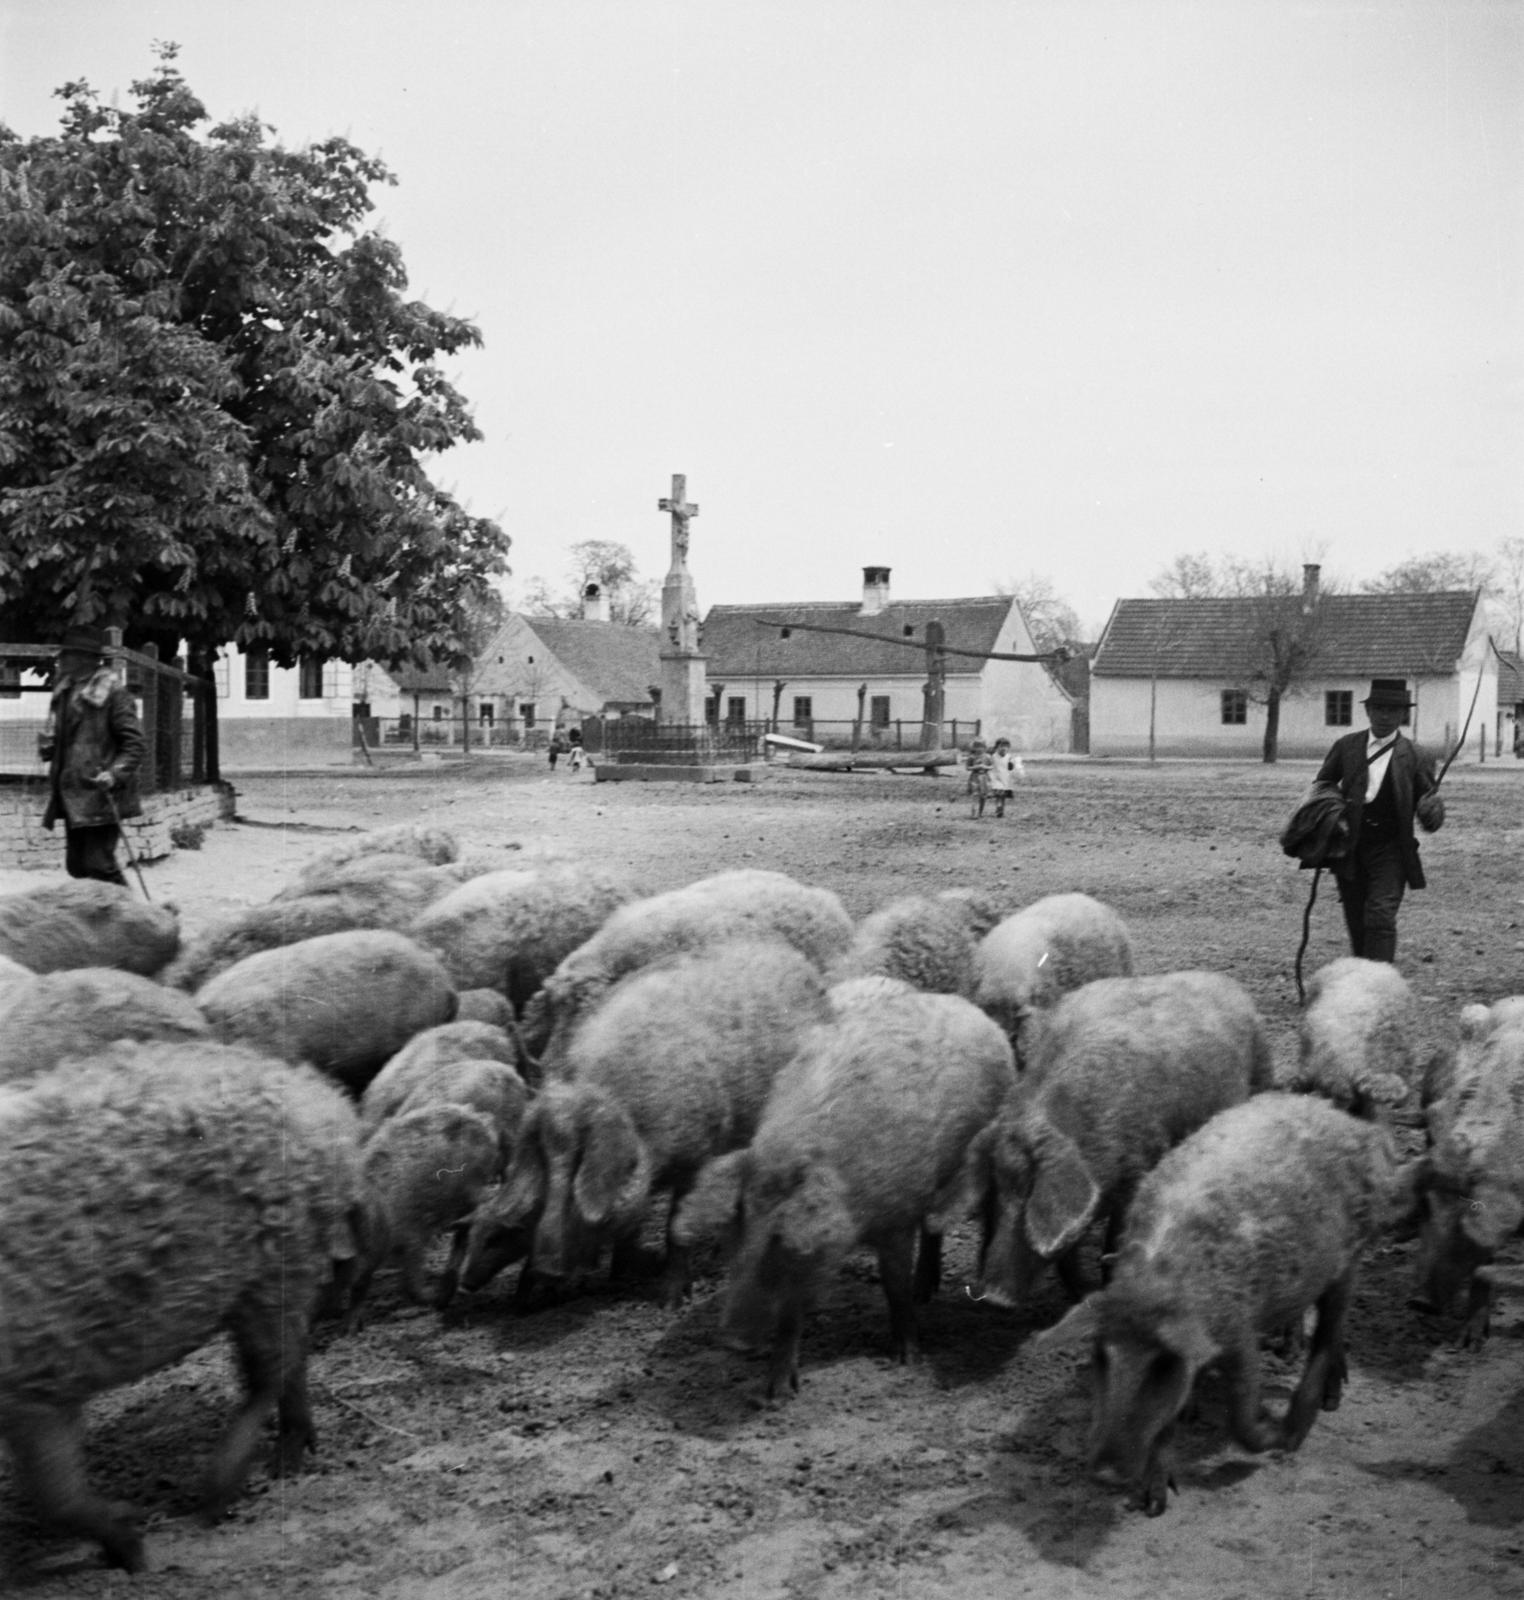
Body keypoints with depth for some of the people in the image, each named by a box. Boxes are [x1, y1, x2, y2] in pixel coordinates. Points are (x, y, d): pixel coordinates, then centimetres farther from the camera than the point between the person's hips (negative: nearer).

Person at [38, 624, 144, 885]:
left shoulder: (112, 694, -10)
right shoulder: (64, 692, 14)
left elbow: (133, 744, -12)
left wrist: (114, 775, -25)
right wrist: (47, 743, 5)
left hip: (100, 797, -8)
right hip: (72, 799, 8)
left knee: (99, 866, -12)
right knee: (76, 866, 11)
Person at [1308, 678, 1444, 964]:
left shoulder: (1415, 757, 1)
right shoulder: (1346, 747, 8)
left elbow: (1427, 799, 5)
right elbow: (1322, 782, 19)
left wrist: (1432, 813, -18)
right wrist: (1329, 798, -4)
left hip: (1390, 849, -3)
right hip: (1350, 848, 3)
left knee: (1380, 917, -16)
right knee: (1356, 923, 10)